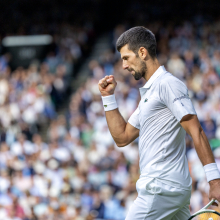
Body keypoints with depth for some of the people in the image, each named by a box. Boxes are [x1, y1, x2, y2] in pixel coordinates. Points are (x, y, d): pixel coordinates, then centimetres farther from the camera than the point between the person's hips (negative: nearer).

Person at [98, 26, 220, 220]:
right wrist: (108, 97, 17)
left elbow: (196, 132, -17)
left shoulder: (168, 84, -9)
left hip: (162, 189, -9)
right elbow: (122, 138, 23)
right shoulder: (149, 92, 21)